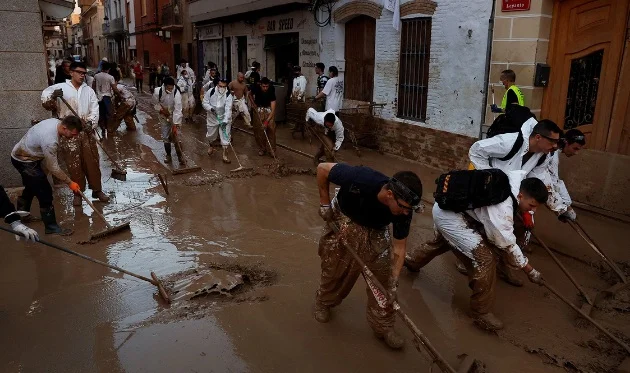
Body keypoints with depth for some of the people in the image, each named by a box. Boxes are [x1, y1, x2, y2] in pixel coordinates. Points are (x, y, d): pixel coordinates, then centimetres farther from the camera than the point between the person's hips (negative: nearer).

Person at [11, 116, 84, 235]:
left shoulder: (56, 122, -13)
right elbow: (53, 168, -26)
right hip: (24, 161, -10)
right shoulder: (50, 141, -37)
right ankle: (51, 227, -1)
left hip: (22, 155, 10)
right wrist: (70, 182, -17)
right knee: (45, 192, -8)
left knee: (31, 187, 27)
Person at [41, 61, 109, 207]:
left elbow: (95, 109, 4)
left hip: (86, 131, 3)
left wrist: (91, 122, -14)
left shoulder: (89, 90, 12)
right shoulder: (60, 88, 2)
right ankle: (78, 192, 14)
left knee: (92, 161, 6)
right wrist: (52, 96, -29)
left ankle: (97, 190, 18)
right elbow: (46, 102, -6)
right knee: (74, 164, 1)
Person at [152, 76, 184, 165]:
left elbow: (177, 110, -29)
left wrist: (175, 124, -33)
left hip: (174, 117, -2)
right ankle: (168, 155, 23)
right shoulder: (158, 91, -20)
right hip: (163, 117, 3)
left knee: (174, 136, -8)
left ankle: (180, 156, 3)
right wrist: (161, 110, -19)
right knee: (165, 137, 8)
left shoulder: (176, 93, -27)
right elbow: (155, 104, -1)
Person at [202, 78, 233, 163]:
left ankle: (225, 155, 6)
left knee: (225, 137, -5)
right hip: (212, 118, 2)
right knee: (210, 134, 19)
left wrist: (225, 121, -38)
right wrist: (210, 108, -26)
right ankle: (211, 146, 51)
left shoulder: (228, 95, -20)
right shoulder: (211, 92, -14)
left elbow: (228, 109, -28)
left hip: (224, 119, -2)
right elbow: (204, 103, -5)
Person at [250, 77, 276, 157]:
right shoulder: (256, 88, -21)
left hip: (269, 109, -1)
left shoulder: (271, 91, -27)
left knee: (271, 128, -11)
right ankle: (262, 148, 10)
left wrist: (267, 121, -37)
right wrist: (253, 103, -6)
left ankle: (273, 149, -4)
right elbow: (249, 93, 6)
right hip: (258, 108, 2)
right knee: (258, 129, -3)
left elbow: (273, 109, -30)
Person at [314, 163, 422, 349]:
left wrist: (393, 283, -18)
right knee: (334, 270, 15)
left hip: (375, 232, 2)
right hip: (343, 222, -2)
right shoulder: (361, 179, -42)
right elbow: (322, 169, -25)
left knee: (383, 279, 1)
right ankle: (323, 302, 46)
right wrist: (325, 203, -19)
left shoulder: (404, 210, -30)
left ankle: (383, 326, 22)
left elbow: (399, 246, -17)